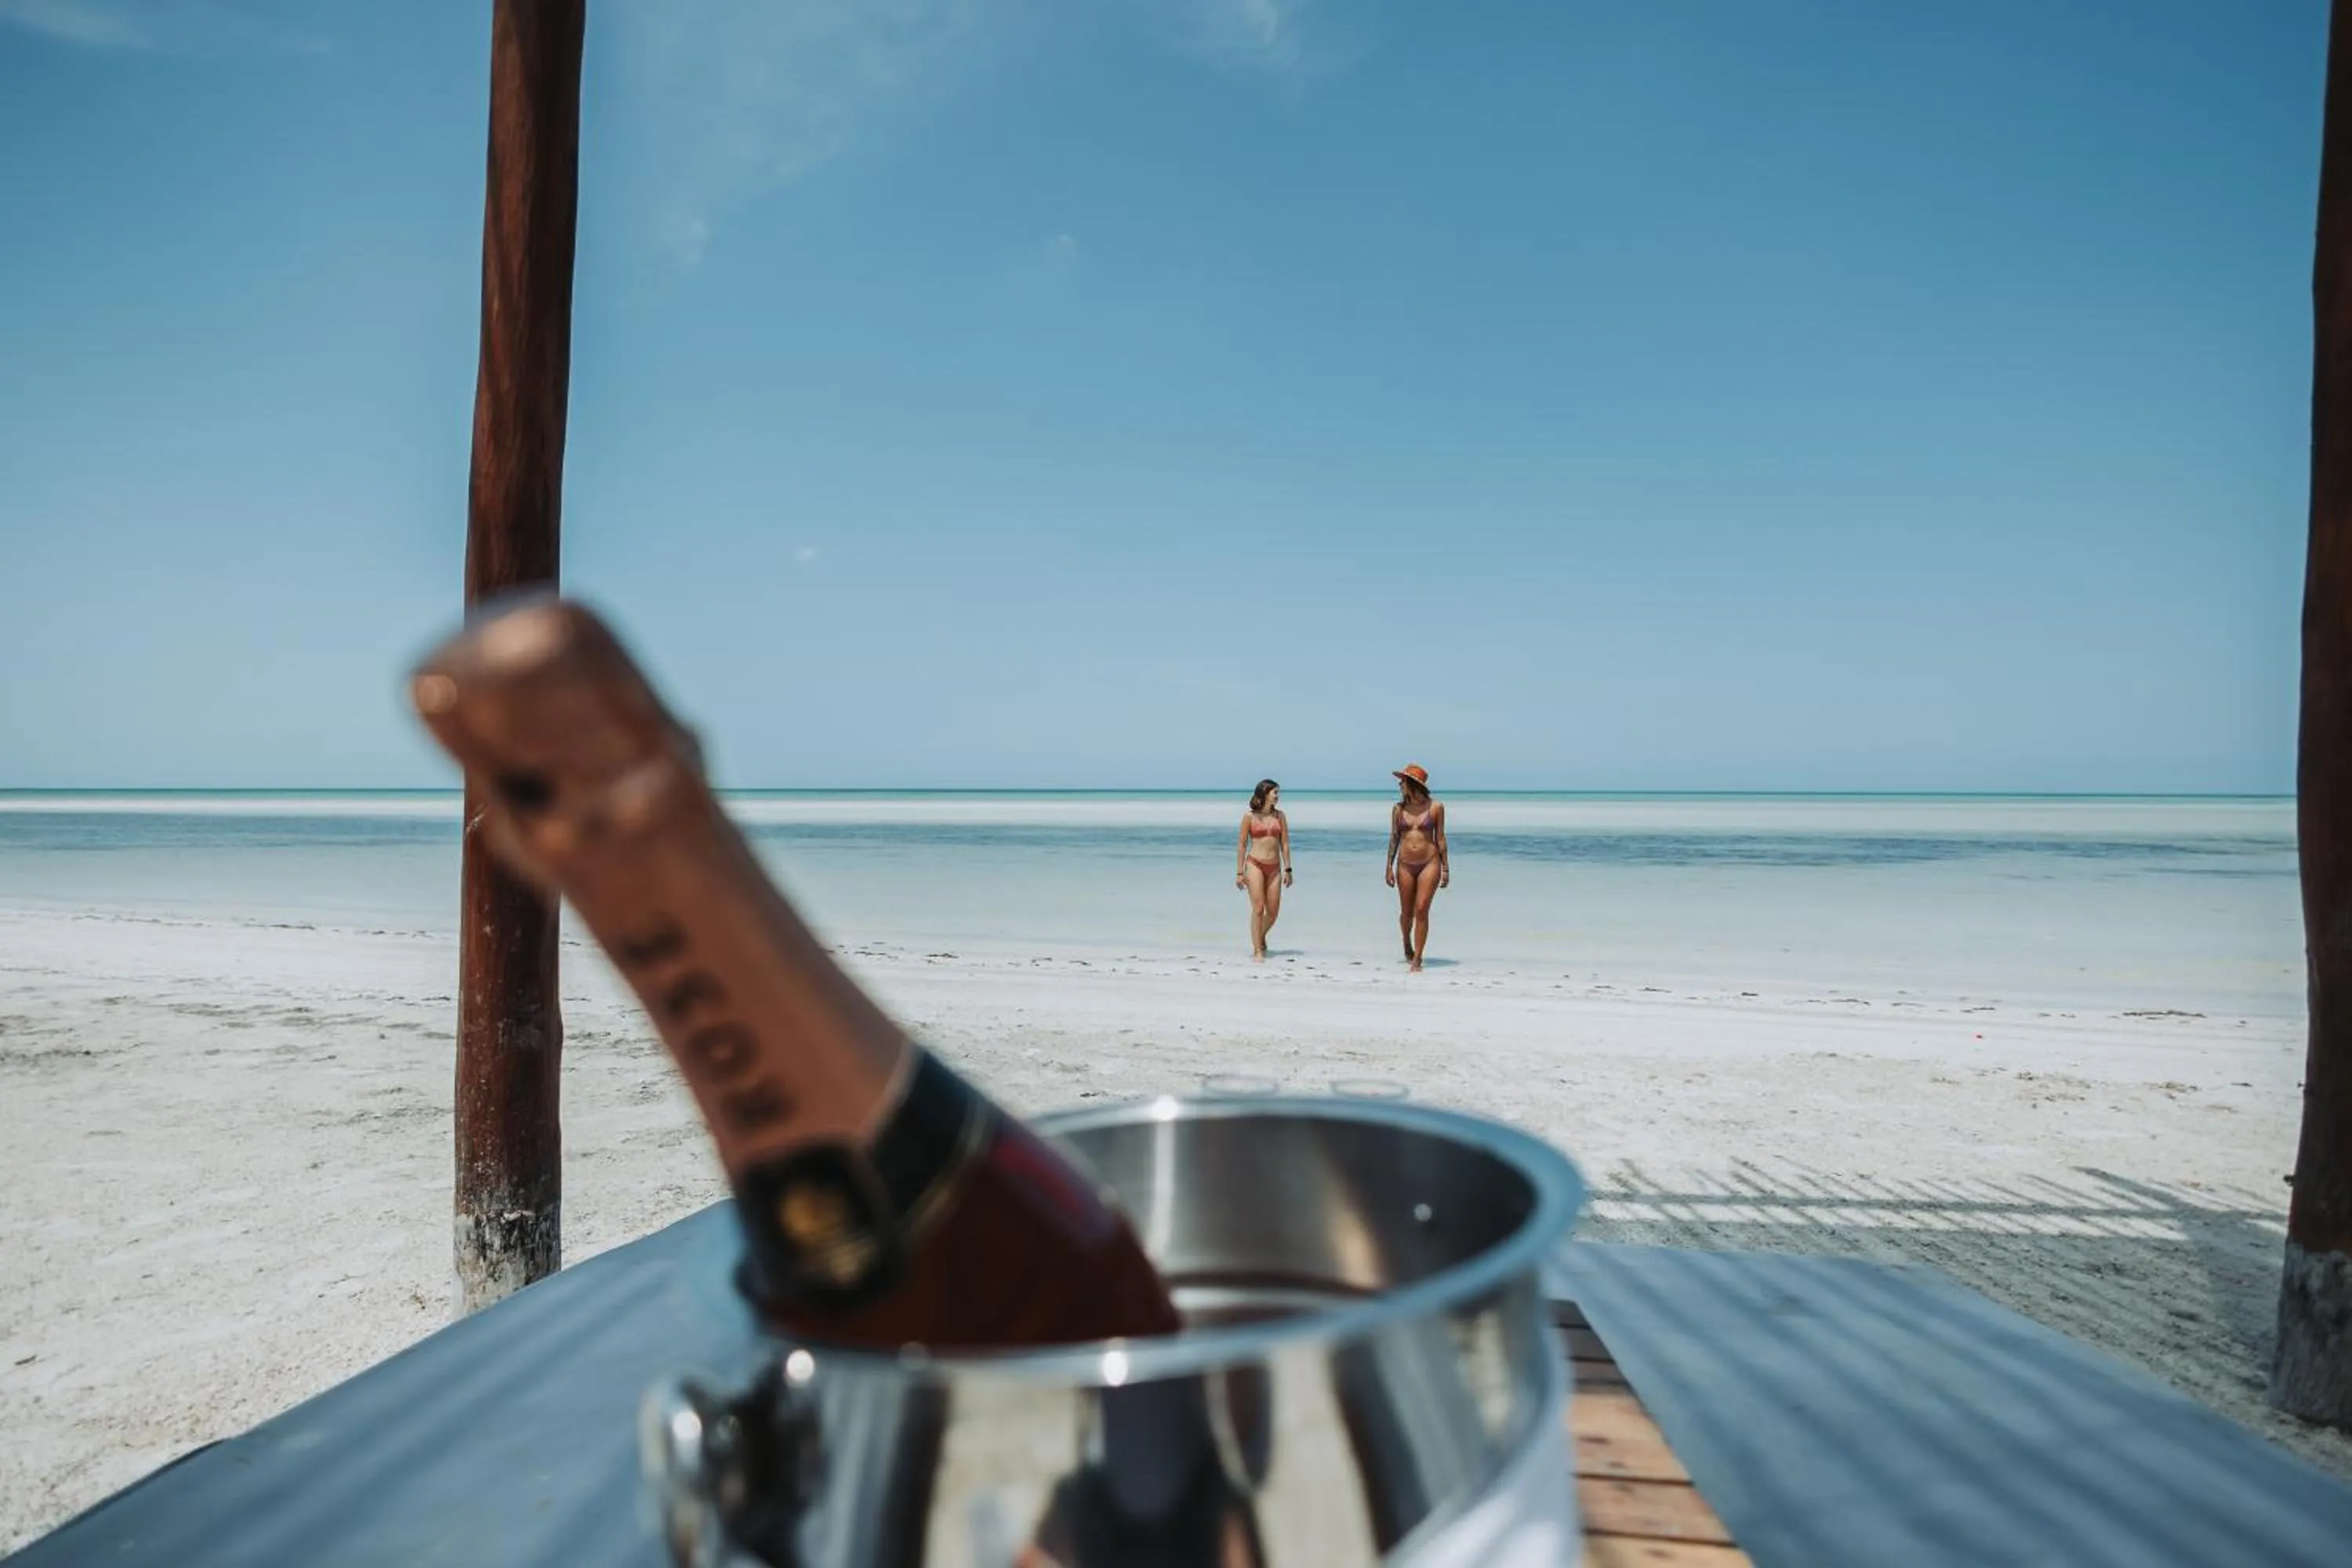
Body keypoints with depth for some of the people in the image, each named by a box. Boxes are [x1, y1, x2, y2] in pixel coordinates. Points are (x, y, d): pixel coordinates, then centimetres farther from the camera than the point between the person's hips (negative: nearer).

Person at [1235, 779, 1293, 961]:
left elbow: (1285, 844, 10)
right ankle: (1258, 951, -4)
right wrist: (1239, 873, -1)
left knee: (1273, 912, 4)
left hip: (1274, 867, 4)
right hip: (1255, 865, -4)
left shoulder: (1280, 816, 9)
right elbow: (1242, 845, 2)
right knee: (1258, 908, -11)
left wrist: (1287, 870, 5)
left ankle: (1261, 936, 34)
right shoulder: (1249, 816, 0)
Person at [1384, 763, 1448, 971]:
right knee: (1406, 912, 7)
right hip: (1405, 865, 2)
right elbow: (1394, 838, 9)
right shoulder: (1398, 809, 4)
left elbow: (1440, 838, 4)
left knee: (1421, 910, -11)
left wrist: (1445, 868, 3)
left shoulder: (1436, 807, -1)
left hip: (1430, 863, -2)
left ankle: (1417, 959, -6)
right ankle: (1407, 944, 37)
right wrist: (1389, 867, 5)